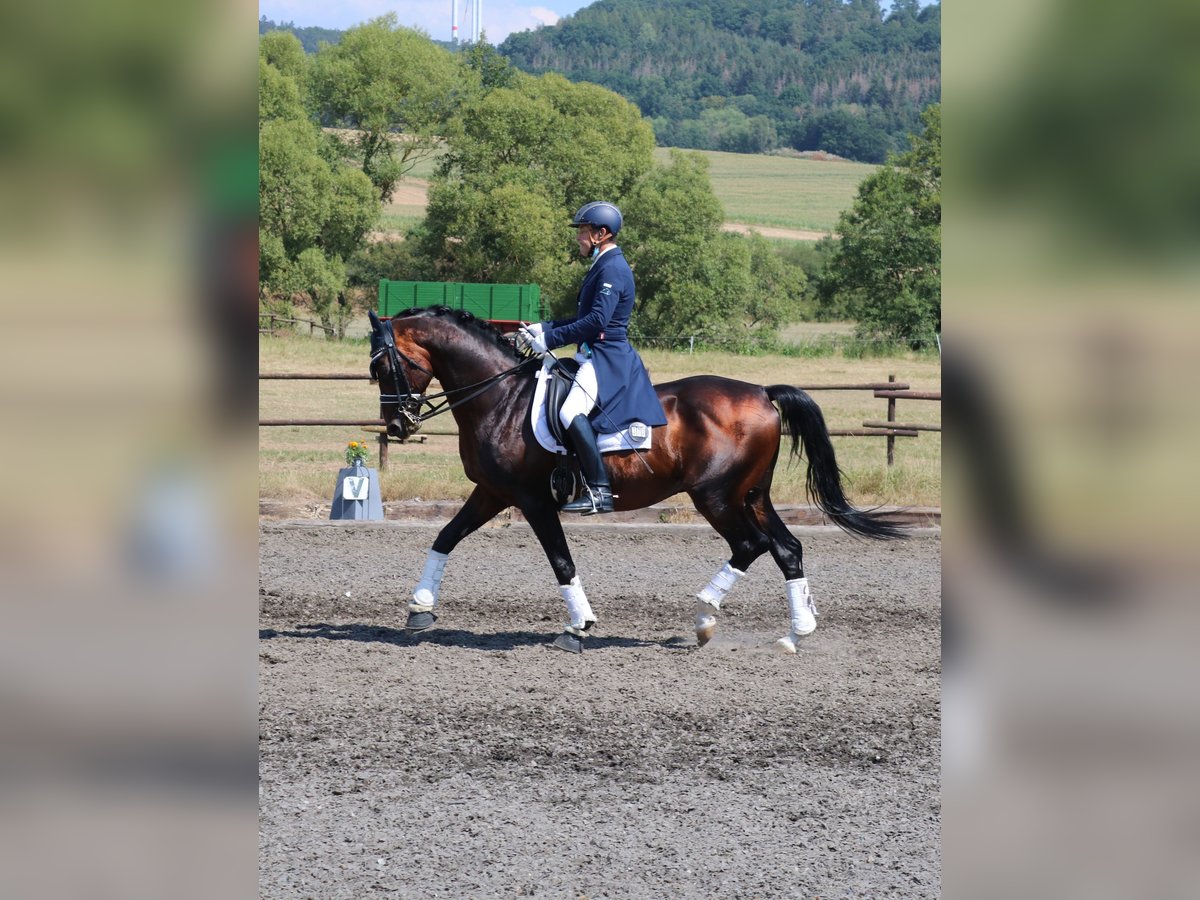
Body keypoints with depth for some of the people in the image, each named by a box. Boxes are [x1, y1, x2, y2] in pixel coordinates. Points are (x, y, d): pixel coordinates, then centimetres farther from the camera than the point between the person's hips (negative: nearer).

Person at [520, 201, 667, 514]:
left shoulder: (612, 269, -14)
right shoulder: (604, 266, 18)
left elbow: (596, 321, -24)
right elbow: (586, 317, 24)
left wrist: (550, 339, -21)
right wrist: (543, 329, 15)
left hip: (607, 357, -12)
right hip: (598, 356, 12)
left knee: (571, 412, -31)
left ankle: (600, 490, -32)